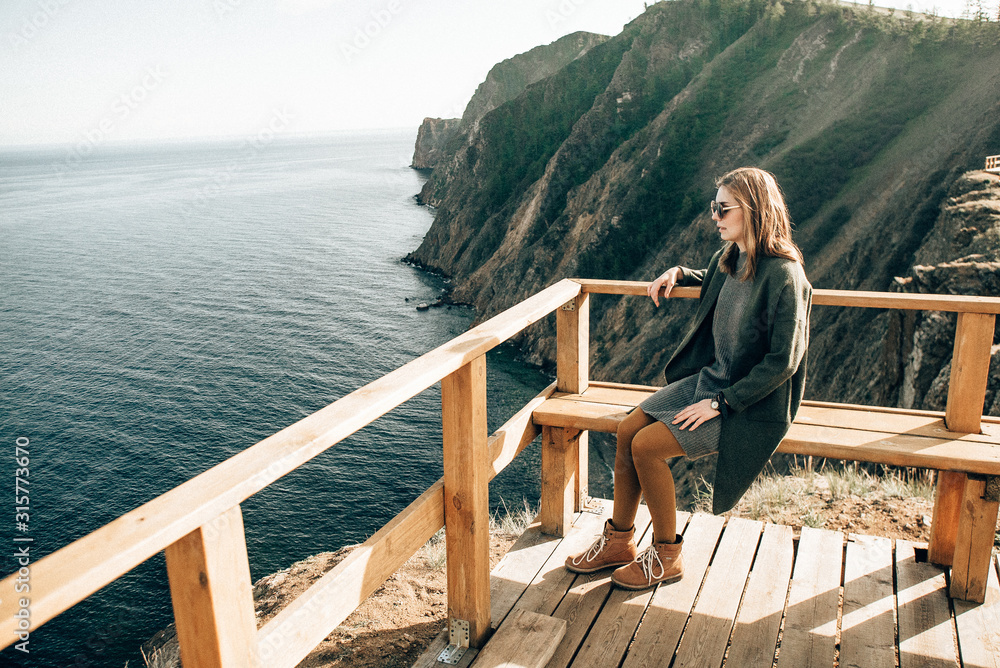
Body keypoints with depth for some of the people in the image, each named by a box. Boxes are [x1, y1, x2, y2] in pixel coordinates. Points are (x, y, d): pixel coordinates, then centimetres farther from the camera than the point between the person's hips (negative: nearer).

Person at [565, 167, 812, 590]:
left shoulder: (783, 275, -20)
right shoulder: (728, 259, 5)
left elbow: (783, 362, -21)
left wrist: (720, 403, -22)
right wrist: (679, 274, 13)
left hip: (750, 402, -8)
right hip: (707, 377, 8)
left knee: (647, 445, -20)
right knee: (627, 429, -7)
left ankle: (667, 555, 2)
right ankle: (619, 540, 9)